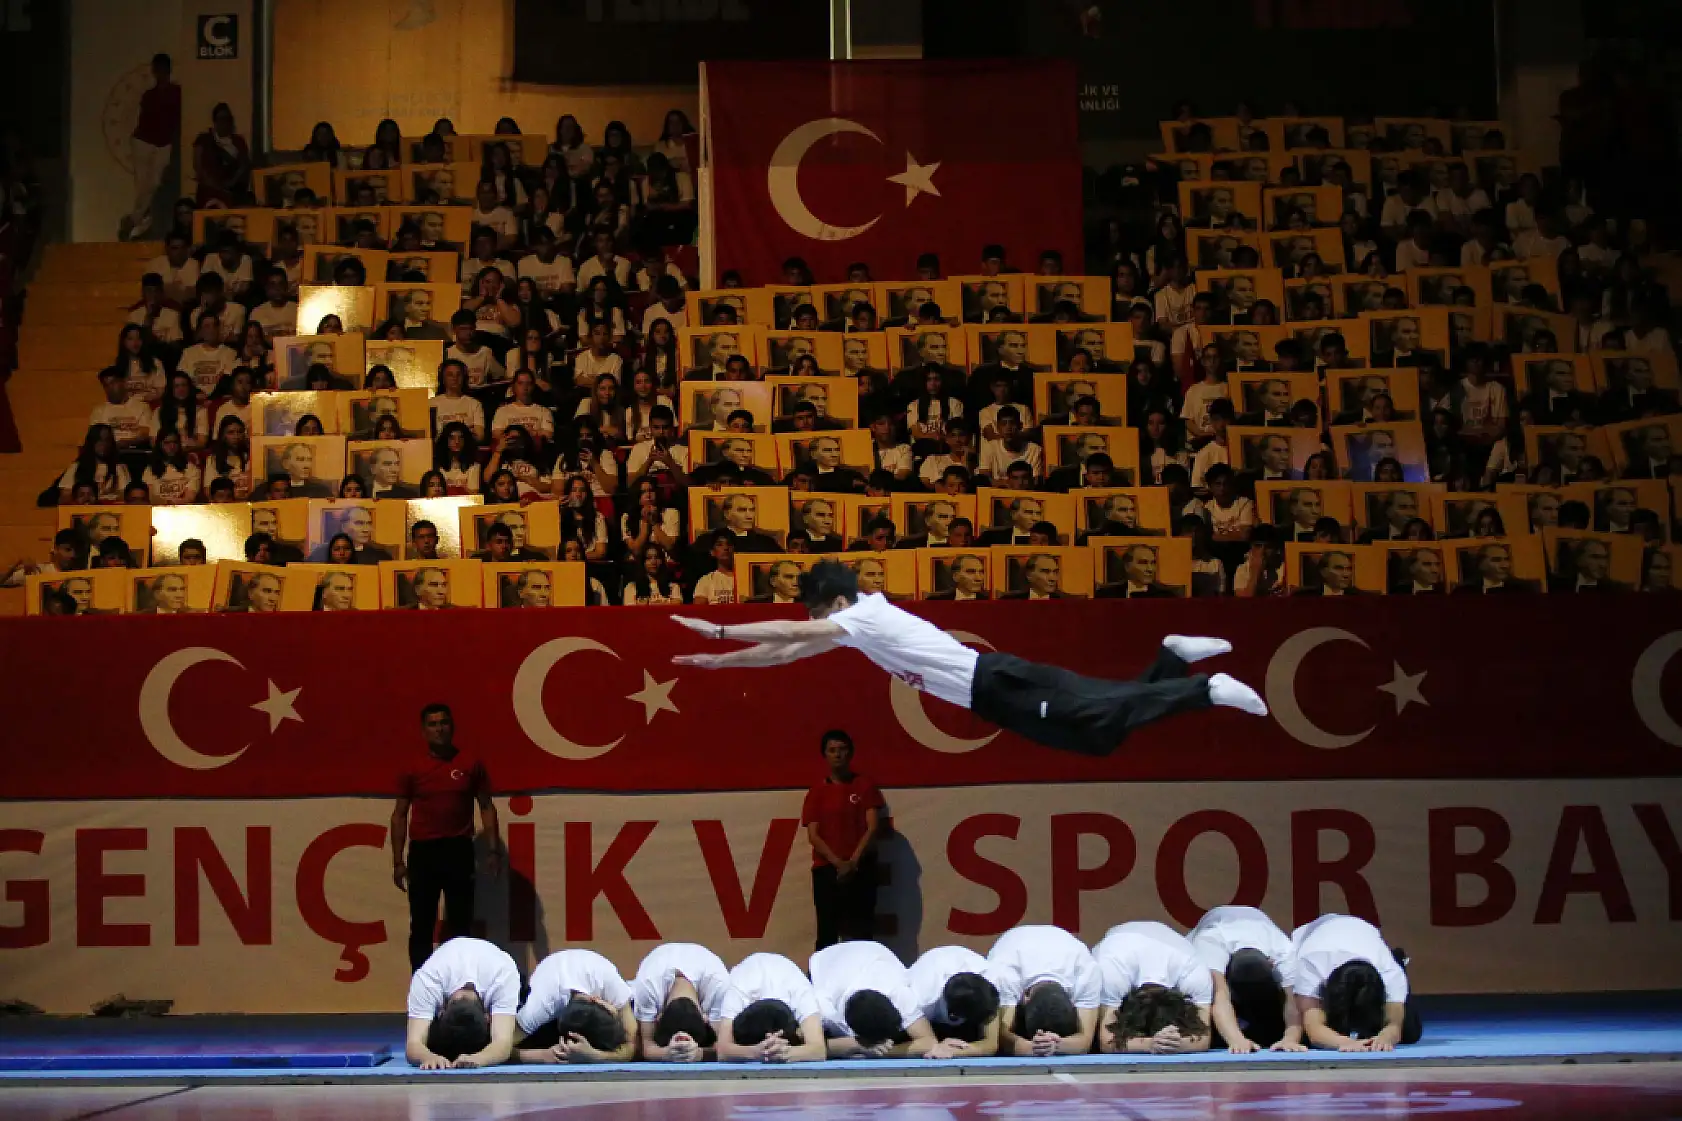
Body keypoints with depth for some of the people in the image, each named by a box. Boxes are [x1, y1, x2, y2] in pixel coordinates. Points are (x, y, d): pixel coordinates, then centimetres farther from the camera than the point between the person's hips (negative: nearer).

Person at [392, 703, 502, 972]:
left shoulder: (471, 763, 2)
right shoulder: (412, 769, 2)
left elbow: (486, 807, 7)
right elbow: (399, 814, 6)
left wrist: (493, 850, -2)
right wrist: (398, 861, 1)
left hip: (459, 849, 0)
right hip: (422, 851, 0)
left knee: (460, 923, 5)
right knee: (421, 925, 1)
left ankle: (458, 988, 10)